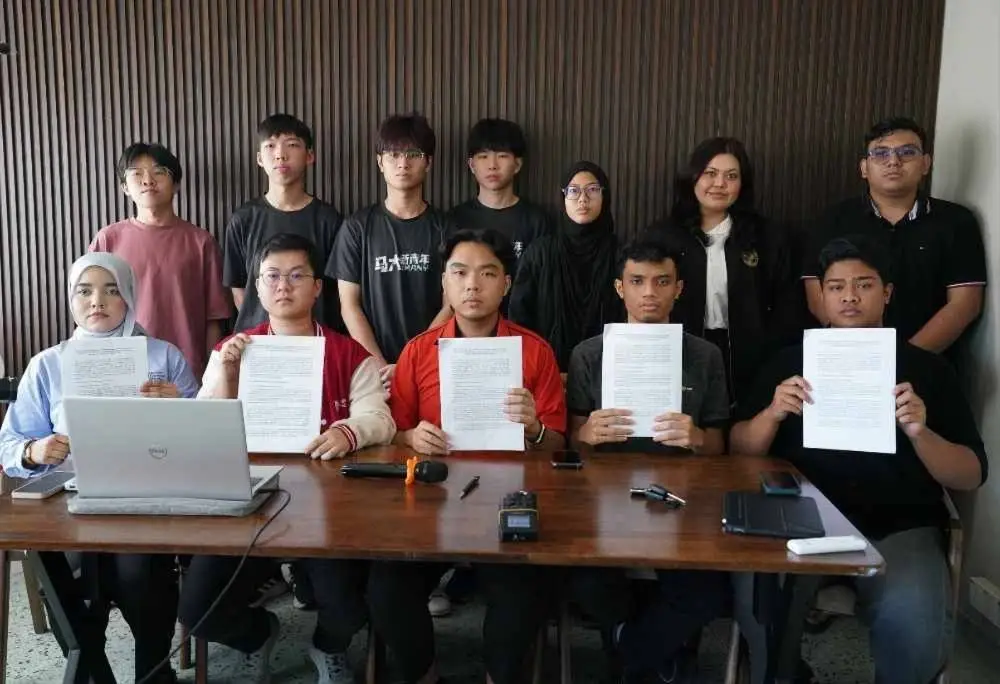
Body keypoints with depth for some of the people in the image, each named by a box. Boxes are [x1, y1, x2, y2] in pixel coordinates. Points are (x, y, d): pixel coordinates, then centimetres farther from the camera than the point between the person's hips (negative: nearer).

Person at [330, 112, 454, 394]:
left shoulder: (445, 229, 3)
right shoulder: (358, 227, 3)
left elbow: (452, 303, -2)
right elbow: (349, 305, 0)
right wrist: (381, 366, -11)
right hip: (371, 365, 0)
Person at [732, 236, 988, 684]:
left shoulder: (928, 369, 9)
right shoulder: (791, 361, 12)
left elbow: (972, 476, 4)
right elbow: (740, 452, 7)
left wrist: (920, 432, -16)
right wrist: (773, 413, -13)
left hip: (900, 527, 0)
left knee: (913, 623, -29)